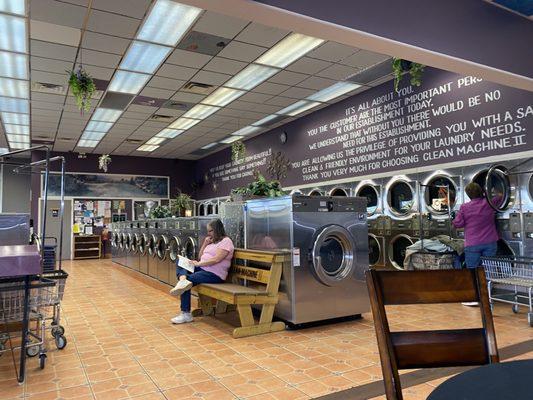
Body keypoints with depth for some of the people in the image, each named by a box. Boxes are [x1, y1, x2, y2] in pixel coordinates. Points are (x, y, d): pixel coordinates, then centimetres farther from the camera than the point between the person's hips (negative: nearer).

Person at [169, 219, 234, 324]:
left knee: (189, 279, -23)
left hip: (215, 274, -9)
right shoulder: (212, 242, 21)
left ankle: (186, 314, -14)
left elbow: (216, 259, -19)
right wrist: (205, 243, 8)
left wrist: (199, 264, -17)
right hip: (203, 269, 9)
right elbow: (200, 257, 20)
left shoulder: (226, 241, -7)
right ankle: (183, 280, -35)